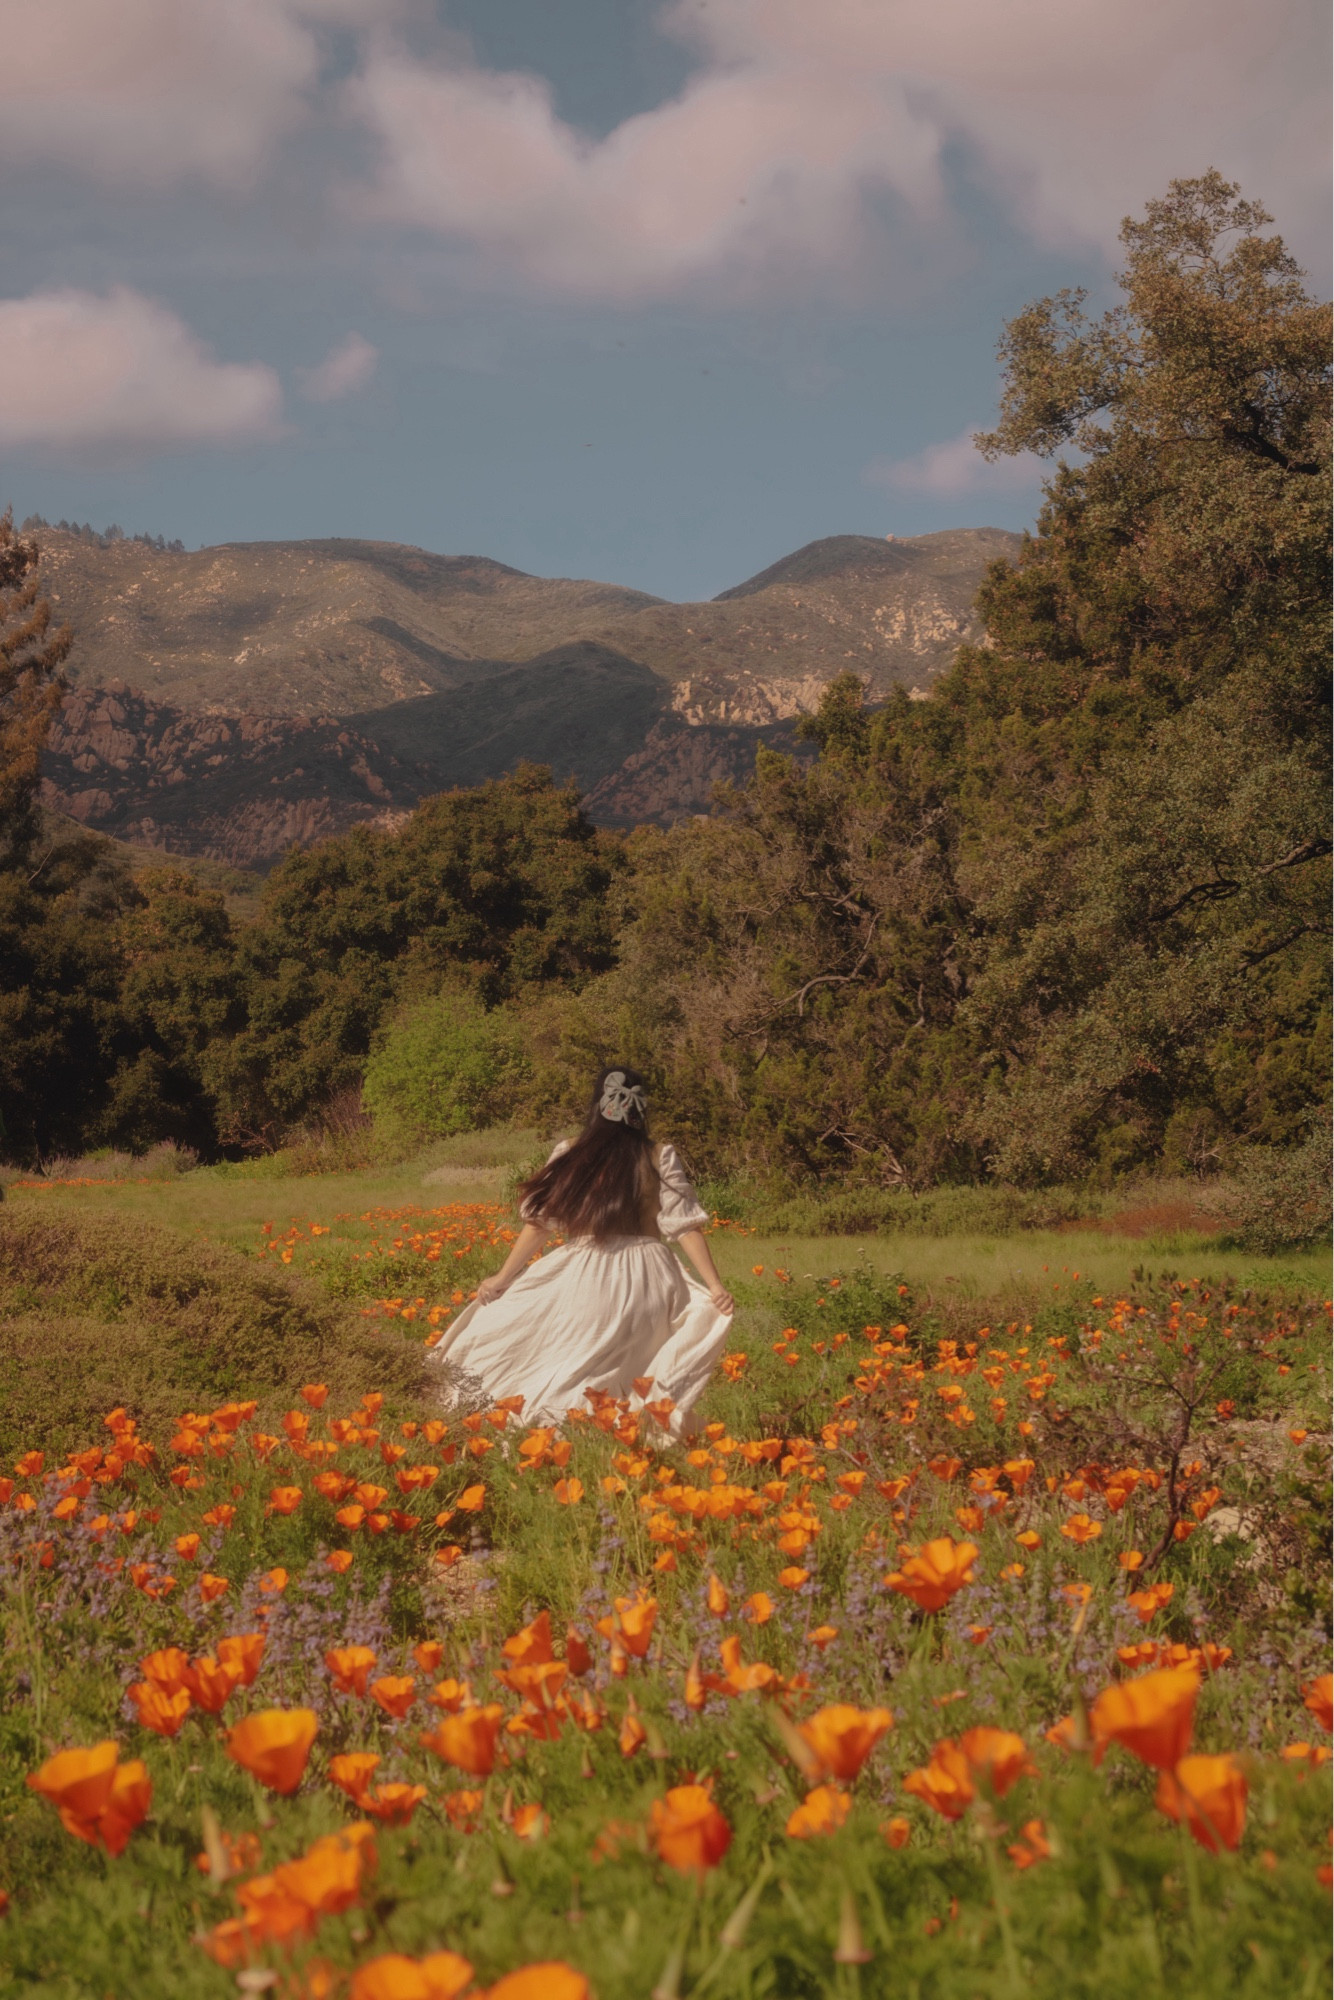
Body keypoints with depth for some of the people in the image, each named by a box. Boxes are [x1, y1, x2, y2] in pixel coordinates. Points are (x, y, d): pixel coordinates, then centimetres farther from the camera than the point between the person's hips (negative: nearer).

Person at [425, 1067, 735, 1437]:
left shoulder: (570, 1156, 0)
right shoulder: (661, 1159, -1)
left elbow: (539, 1222, 0)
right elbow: (686, 1226, -6)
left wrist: (502, 1278, 7)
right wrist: (715, 1286, -5)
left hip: (583, 1279, 0)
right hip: (645, 1283, 0)